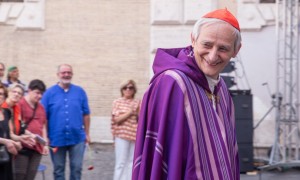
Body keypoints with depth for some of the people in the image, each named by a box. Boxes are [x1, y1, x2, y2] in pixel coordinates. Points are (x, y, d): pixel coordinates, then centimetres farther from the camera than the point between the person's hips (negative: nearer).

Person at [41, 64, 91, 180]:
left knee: (77, 168, 5)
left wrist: (87, 133, 5)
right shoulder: (49, 93, -1)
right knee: (58, 169, 10)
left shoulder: (80, 92, 4)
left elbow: (86, 114, 7)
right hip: (57, 139, -1)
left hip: (77, 138, 1)